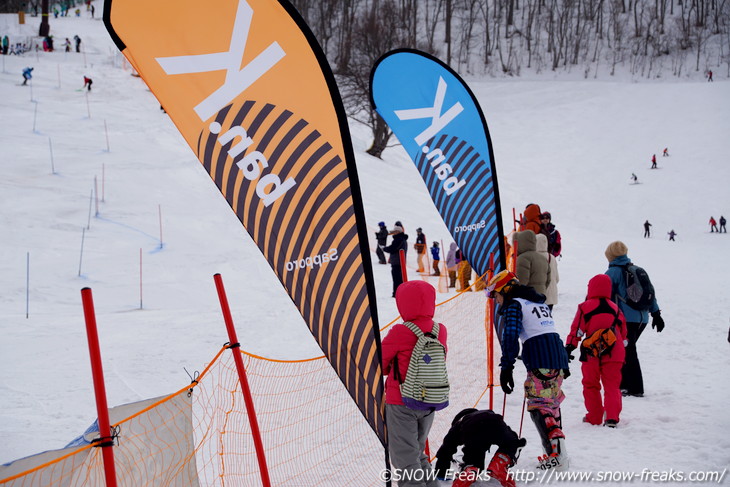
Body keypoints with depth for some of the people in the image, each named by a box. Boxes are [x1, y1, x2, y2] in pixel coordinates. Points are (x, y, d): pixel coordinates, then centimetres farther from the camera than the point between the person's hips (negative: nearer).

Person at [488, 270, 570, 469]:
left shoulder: (514, 304, 0)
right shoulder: (539, 301, 26)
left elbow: (511, 336, -12)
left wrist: (506, 367, -15)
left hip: (540, 362, -9)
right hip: (558, 354, 9)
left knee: (538, 405, -9)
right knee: (552, 402, 17)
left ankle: (557, 454, -21)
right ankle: (557, 450, 18)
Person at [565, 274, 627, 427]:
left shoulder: (585, 307, -3)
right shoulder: (615, 308, 11)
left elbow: (577, 329, -6)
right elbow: (623, 332, 16)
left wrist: (569, 347, -1)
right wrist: (622, 351, 28)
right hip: (613, 354, 3)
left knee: (591, 385, 11)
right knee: (612, 385, 6)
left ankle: (594, 417, 13)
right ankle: (612, 416, -7)